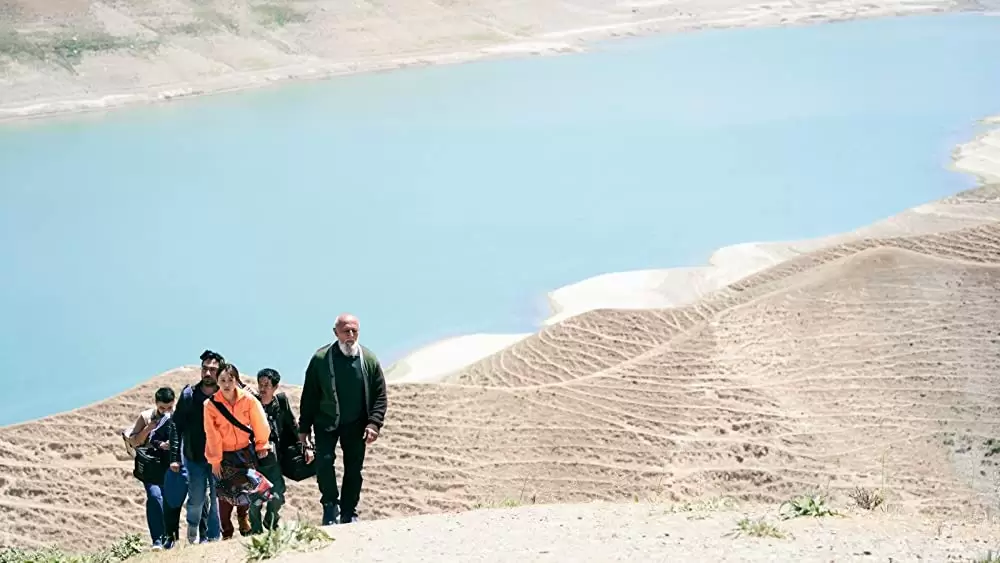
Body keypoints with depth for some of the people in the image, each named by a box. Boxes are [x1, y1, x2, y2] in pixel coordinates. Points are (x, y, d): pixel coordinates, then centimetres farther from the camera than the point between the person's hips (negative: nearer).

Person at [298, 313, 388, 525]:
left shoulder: (369, 360, -4)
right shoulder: (321, 359, -9)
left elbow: (380, 396, 0)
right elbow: (309, 396, -2)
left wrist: (374, 423, -12)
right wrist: (304, 427, -2)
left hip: (355, 425, 2)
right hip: (326, 422, -2)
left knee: (354, 470, 6)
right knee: (324, 461, -17)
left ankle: (349, 513, 19)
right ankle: (330, 505, 2)